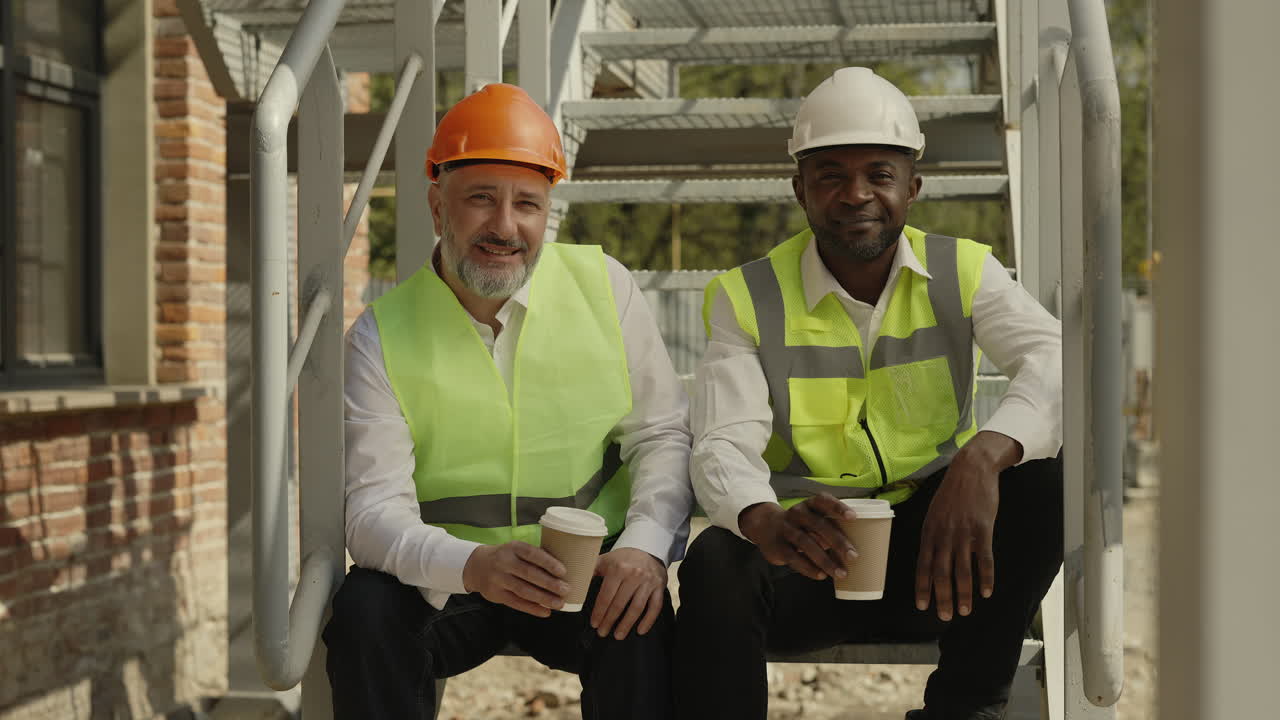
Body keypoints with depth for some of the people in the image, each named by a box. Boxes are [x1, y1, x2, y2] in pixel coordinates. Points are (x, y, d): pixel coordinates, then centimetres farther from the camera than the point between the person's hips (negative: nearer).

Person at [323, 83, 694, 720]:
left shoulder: (603, 285, 1)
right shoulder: (383, 335, -5)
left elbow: (662, 434, 4)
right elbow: (375, 510, -12)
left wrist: (645, 545, -16)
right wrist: (472, 565, -33)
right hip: (443, 579, 0)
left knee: (640, 619, -30)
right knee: (365, 609, -29)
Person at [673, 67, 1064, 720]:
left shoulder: (963, 274, 2)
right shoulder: (746, 300, 0)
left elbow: (1055, 362, -17)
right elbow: (723, 447, -13)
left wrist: (984, 456, -40)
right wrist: (764, 520, -39)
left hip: (936, 550, 2)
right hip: (806, 551, -2)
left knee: (1043, 475, -25)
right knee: (716, 563, -33)